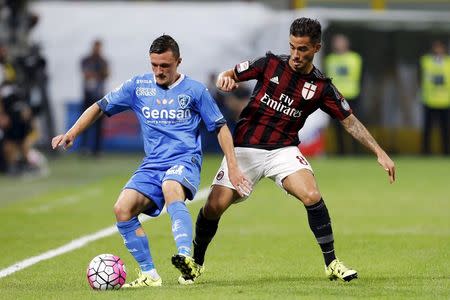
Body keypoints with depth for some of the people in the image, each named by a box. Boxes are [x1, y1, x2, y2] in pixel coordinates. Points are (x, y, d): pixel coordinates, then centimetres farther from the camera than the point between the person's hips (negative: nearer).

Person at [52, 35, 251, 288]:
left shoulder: (194, 90, 3)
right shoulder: (138, 86, 9)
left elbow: (220, 127, 9)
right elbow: (100, 107, 14)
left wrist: (233, 167, 3)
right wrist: (72, 134, 2)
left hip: (185, 160, -4)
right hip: (152, 164, 4)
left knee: (171, 189, -39)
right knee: (122, 209, -19)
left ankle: (186, 257, -54)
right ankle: (149, 275, -11)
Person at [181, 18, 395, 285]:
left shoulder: (321, 87, -1)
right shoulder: (271, 64, -1)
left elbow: (350, 121, 3)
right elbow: (230, 76, 6)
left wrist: (380, 153, -3)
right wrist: (226, 79, -20)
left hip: (284, 150, 0)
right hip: (245, 148, 0)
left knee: (312, 196, -25)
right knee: (215, 206, -11)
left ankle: (332, 263, -10)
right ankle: (197, 263, 15)